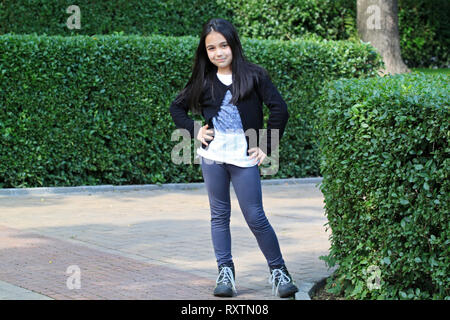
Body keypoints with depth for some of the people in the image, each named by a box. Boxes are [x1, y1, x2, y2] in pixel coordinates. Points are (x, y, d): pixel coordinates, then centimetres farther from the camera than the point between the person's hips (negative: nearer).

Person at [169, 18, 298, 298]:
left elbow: (279, 109, -6)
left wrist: (267, 147, -7)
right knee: (220, 215, 7)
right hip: (213, 157, 3)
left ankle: (279, 270, 10)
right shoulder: (204, 82, 7)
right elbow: (177, 107, 20)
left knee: (256, 218, -3)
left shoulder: (253, 75, -2)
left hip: (245, 159, -3)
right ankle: (225, 273, 13)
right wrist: (194, 130, 4)